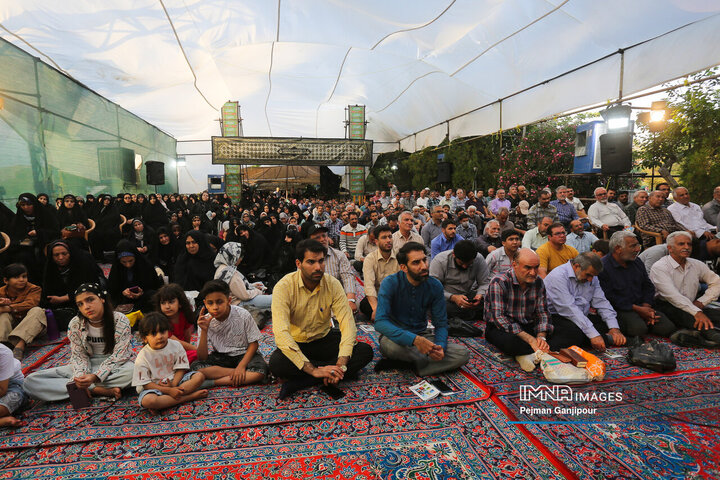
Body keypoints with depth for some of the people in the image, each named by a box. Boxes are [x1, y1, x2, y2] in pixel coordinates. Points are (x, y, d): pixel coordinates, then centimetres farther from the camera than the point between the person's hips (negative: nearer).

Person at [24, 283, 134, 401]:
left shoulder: (120, 321, -13)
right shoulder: (75, 324, -5)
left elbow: (118, 356, -15)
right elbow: (79, 356, -2)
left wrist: (95, 376, -29)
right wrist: (80, 376, -23)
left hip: (113, 366, -4)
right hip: (88, 365, 5)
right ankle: (101, 390, -26)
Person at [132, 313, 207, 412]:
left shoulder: (176, 345, -3)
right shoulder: (143, 357, -11)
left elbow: (181, 368, -3)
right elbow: (145, 383, -13)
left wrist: (173, 384, -23)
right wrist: (169, 390, -25)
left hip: (175, 380, 3)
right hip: (154, 387, -3)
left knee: (200, 376, -19)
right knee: (147, 401, -37)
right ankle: (190, 396, -30)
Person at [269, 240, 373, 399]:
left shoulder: (332, 284, -12)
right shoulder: (284, 287, -21)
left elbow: (347, 324, -17)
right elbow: (281, 333, -31)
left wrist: (341, 364, -33)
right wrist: (313, 370, -37)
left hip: (324, 340, 3)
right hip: (296, 343, -2)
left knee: (365, 351, -20)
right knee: (276, 363, -35)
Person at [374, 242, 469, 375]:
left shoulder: (435, 286, -7)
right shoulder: (390, 283, -18)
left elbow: (441, 324, -1)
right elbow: (380, 322, -28)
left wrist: (440, 346, -24)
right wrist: (415, 340, -39)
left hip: (421, 335, 4)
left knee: (463, 354, -16)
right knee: (390, 345, -40)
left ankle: (404, 361, -16)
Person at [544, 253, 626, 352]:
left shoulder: (592, 278, 10)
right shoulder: (558, 276, -19)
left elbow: (601, 302, 6)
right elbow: (569, 309, -26)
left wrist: (614, 328, -11)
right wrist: (593, 335, -31)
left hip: (582, 317, 8)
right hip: (557, 317, -8)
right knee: (577, 333, -35)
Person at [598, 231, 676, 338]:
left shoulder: (637, 262, 15)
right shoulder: (603, 267, -12)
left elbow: (648, 286, 19)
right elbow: (609, 297, -15)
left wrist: (646, 307, 0)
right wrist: (637, 309, -14)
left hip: (642, 307, 7)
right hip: (619, 310, -7)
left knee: (668, 327, -14)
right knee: (639, 329, -32)